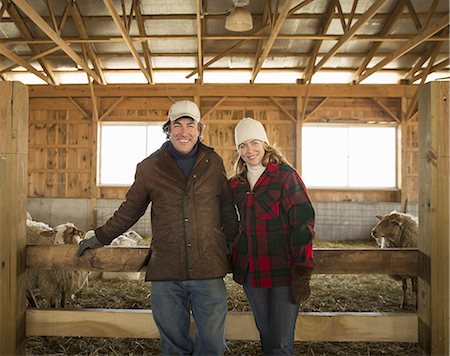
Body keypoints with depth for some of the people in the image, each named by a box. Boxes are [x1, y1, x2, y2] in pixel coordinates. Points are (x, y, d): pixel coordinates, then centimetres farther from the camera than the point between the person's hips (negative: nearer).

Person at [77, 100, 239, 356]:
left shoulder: (214, 163, 5)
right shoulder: (150, 167, 4)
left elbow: (227, 210, 13)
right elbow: (130, 210, 14)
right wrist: (101, 237, 18)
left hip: (209, 270, 0)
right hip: (166, 271, 1)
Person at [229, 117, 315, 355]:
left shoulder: (286, 175, -7)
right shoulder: (235, 184, 9)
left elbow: (304, 222, -12)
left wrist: (302, 272, -15)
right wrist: (233, 261, 14)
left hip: (283, 272, -5)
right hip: (251, 272, 5)